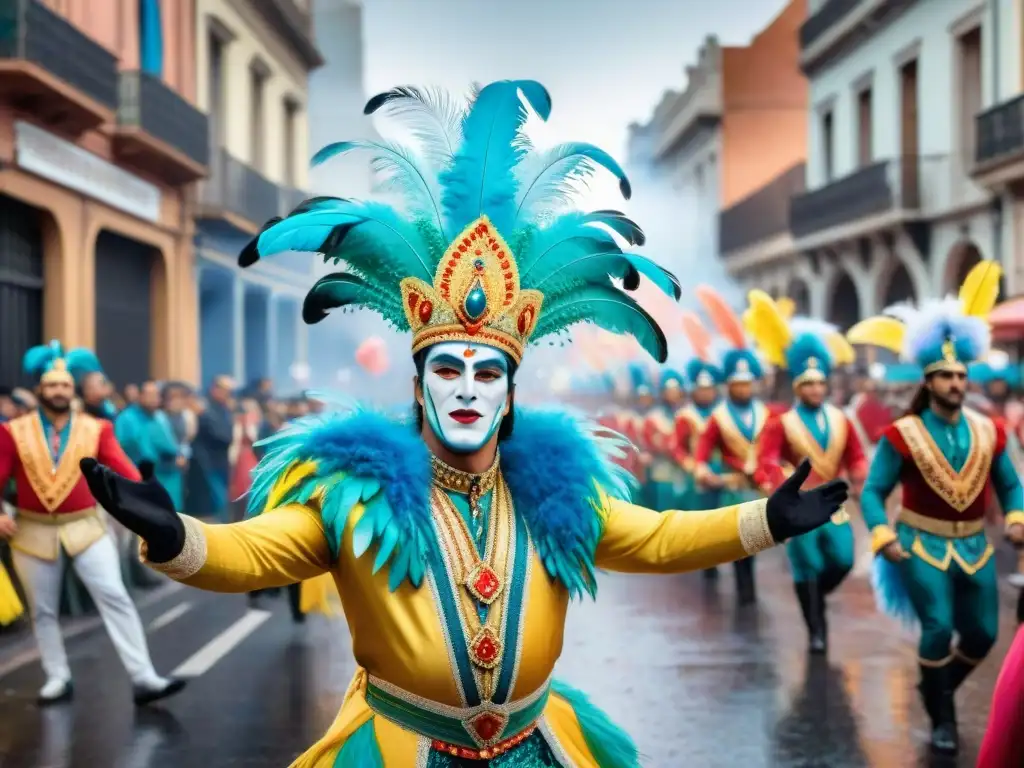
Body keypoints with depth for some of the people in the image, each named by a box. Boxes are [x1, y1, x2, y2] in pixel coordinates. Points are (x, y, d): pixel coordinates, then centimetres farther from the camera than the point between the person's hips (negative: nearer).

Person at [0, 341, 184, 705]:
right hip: (33, 532, 1)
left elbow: (123, 470, -10)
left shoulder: (96, 429, -1)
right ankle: (57, 679, 26)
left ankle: (144, 679, -9)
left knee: (116, 599, -9)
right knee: (43, 612, 10)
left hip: (85, 528, -1)